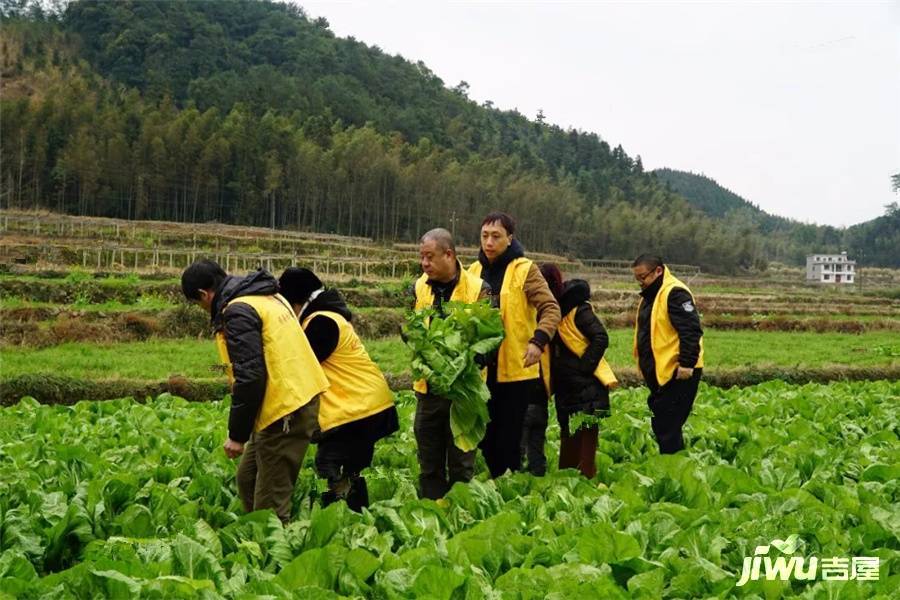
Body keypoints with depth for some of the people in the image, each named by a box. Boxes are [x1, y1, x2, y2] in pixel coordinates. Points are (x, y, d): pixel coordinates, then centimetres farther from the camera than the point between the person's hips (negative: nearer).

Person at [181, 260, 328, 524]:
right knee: (247, 478, 20)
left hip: (285, 410, -10)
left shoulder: (238, 312, -14)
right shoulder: (270, 297, 15)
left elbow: (249, 377, -21)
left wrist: (237, 434, -13)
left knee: (270, 502, -3)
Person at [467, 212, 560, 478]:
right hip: (482, 369, 5)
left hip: (515, 369, -5)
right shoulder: (473, 271, 9)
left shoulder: (525, 269, -7)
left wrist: (538, 341, -26)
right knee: (486, 437, 12)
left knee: (509, 438, 0)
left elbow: (551, 309, -11)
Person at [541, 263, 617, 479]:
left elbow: (601, 339, -18)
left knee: (586, 443, -5)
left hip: (587, 386, -8)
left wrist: (584, 366, -17)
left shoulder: (579, 309, -15)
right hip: (565, 389, 8)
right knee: (568, 439, 14)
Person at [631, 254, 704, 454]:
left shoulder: (674, 293, -14)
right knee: (660, 425, 14)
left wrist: (686, 364, -25)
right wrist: (646, 367, 20)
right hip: (660, 373, 10)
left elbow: (691, 331, -21)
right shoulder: (650, 295, 17)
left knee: (667, 427, -9)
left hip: (677, 373, -10)